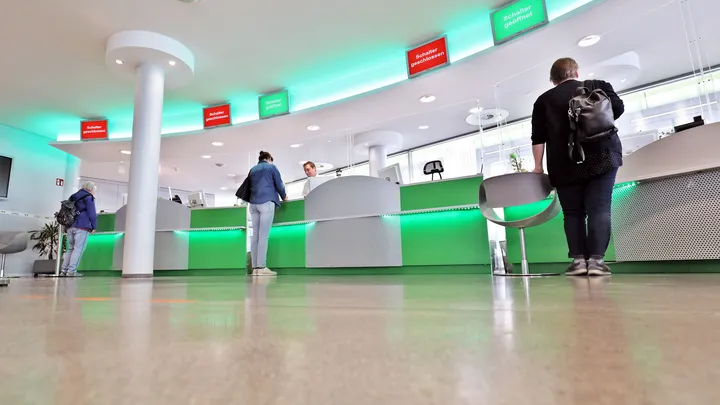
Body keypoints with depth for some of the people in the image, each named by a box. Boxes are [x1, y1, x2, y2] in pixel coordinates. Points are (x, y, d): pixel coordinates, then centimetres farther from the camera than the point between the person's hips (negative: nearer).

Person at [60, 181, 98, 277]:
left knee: (70, 248, 14)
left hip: (71, 226, 8)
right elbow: (92, 214, -10)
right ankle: (71, 271, -10)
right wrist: (94, 227, -1)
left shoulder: (73, 197, 20)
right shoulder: (89, 197, -5)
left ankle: (64, 270, 12)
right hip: (82, 227, -8)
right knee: (78, 249, -7)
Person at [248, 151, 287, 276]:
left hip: (253, 203, 6)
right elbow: (279, 184, 7)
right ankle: (262, 267, -14)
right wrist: (284, 197, 23)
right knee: (264, 235, -10)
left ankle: (255, 267, 1)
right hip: (266, 202, -5)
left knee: (255, 235, 4)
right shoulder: (271, 167, 8)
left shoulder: (252, 170, 22)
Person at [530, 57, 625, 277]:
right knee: (599, 209, -2)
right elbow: (618, 108, 6)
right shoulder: (598, 86, 14)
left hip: (565, 163, 0)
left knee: (572, 213, 5)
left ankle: (578, 259, -3)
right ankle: (597, 259, -10)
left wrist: (538, 165, 4)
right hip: (601, 156, 0)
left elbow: (538, 137, 4)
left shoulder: (544, 100, 12)